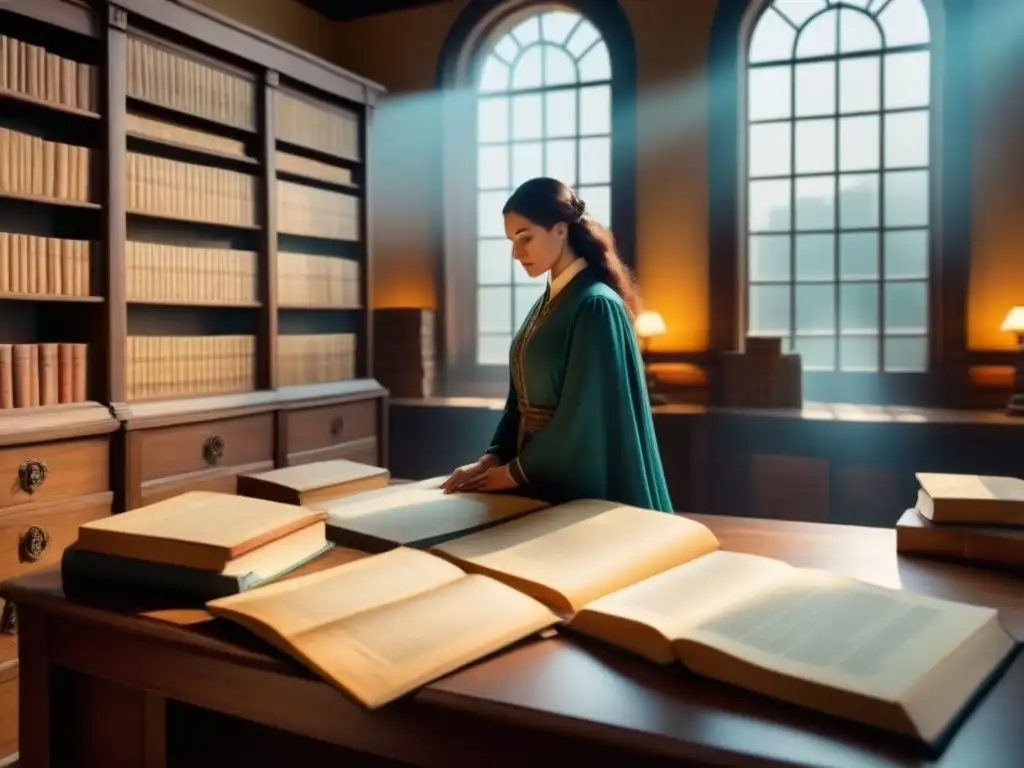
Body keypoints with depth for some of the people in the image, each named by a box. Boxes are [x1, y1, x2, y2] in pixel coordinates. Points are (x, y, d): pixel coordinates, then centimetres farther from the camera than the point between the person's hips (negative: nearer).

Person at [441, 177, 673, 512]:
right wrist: (493, 457, -1)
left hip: (582, 487, -8)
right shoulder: (547, 302, 8)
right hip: (542, 478, 8)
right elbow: (522, 398, 11)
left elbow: (584, 413, -20)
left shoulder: (596, 305, -17)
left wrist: (517, 470, -13)